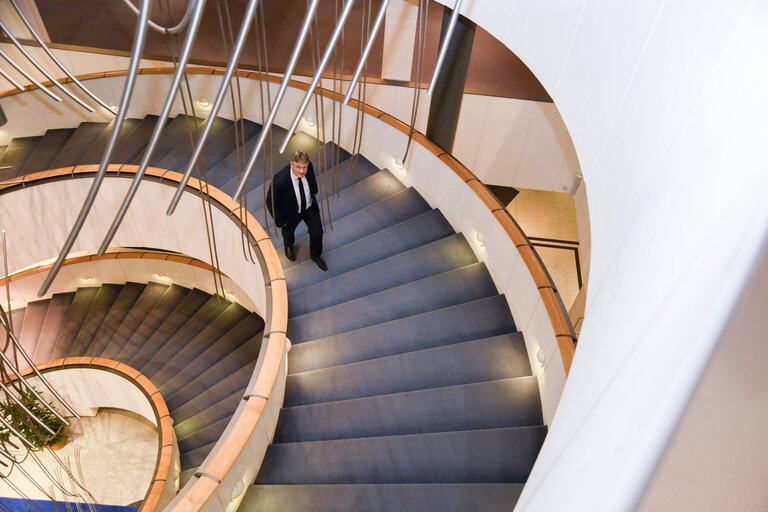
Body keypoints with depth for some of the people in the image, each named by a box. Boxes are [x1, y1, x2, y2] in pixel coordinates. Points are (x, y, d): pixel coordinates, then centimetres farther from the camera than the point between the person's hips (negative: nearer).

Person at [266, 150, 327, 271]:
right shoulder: (279, 180, -42)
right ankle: (289, 247, 65)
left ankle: (316, 255, 42)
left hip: (309, 207, 3)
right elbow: (270, 202, -25)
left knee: (317, 232, 9)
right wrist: (280, 221, -16)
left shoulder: (309, 166, -28)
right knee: (288, 232, 26)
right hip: (291, 212, -3)